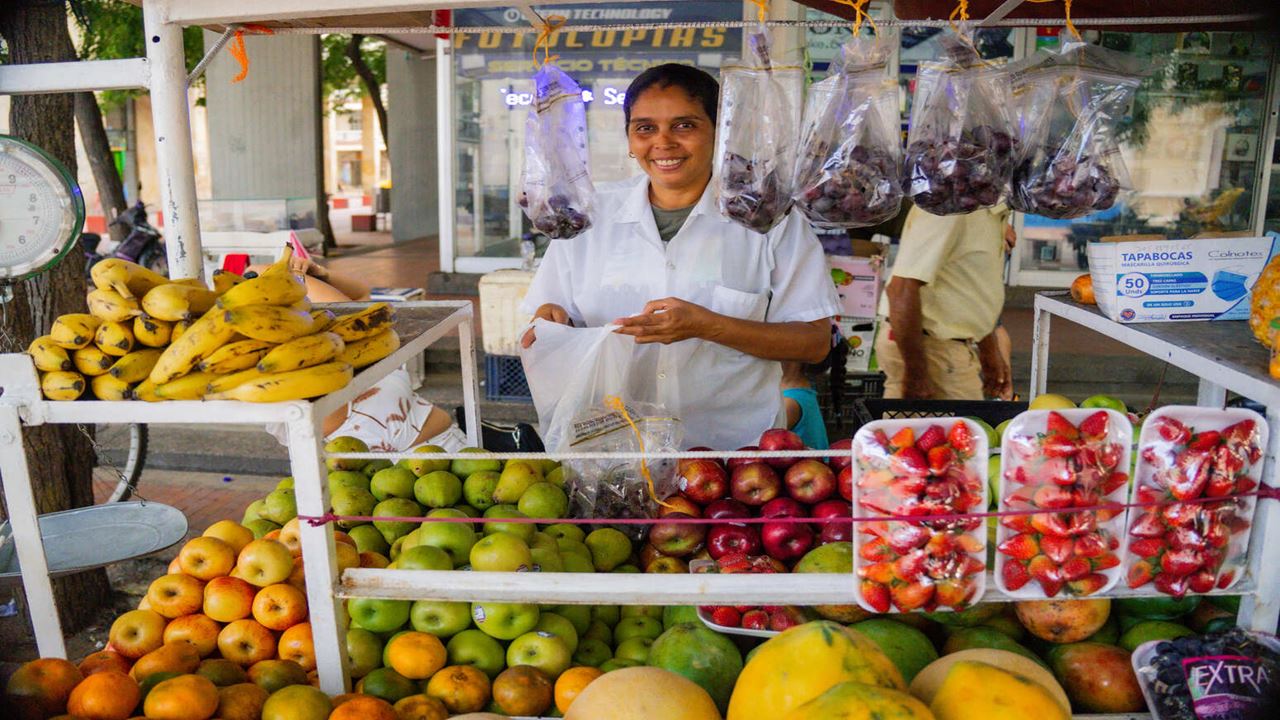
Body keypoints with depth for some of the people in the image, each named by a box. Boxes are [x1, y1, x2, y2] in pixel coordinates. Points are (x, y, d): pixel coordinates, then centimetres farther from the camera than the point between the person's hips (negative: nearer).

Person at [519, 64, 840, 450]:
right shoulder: (591, 216, 9)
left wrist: (706, 325, -14)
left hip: (735, 445, -2)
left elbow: (815, 341, -3)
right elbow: (563, 328, 14)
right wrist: (552, 321, -9)